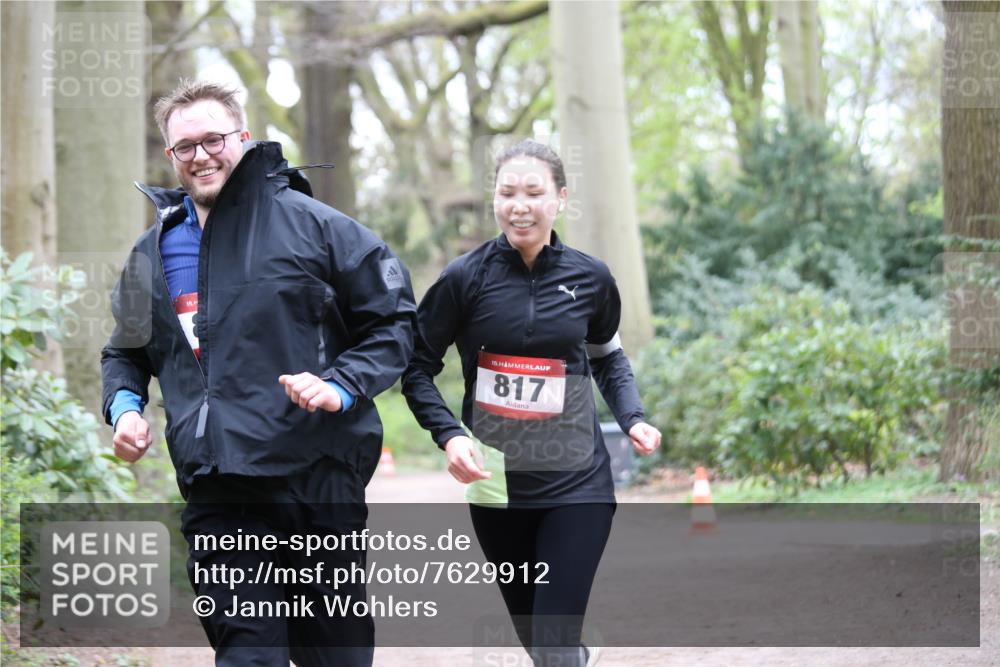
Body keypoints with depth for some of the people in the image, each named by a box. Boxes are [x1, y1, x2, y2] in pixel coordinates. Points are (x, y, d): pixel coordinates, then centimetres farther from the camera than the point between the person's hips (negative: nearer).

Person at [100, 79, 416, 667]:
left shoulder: (311, 223, -1)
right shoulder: (152, 253, 14)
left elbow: (393, 320, 3)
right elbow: (126, 351, 28)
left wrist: (343, 385, -13)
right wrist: (124, 405, 7)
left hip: (318, 480, -3)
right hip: (217, 494, 3)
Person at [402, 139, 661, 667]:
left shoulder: (590, 279, -2)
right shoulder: (465, 278, -8)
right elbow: (417, 366, -2)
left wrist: (632, 418, -1)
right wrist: (449, 434, -18)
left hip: (577, 485, -1)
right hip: (496, 485, 1)